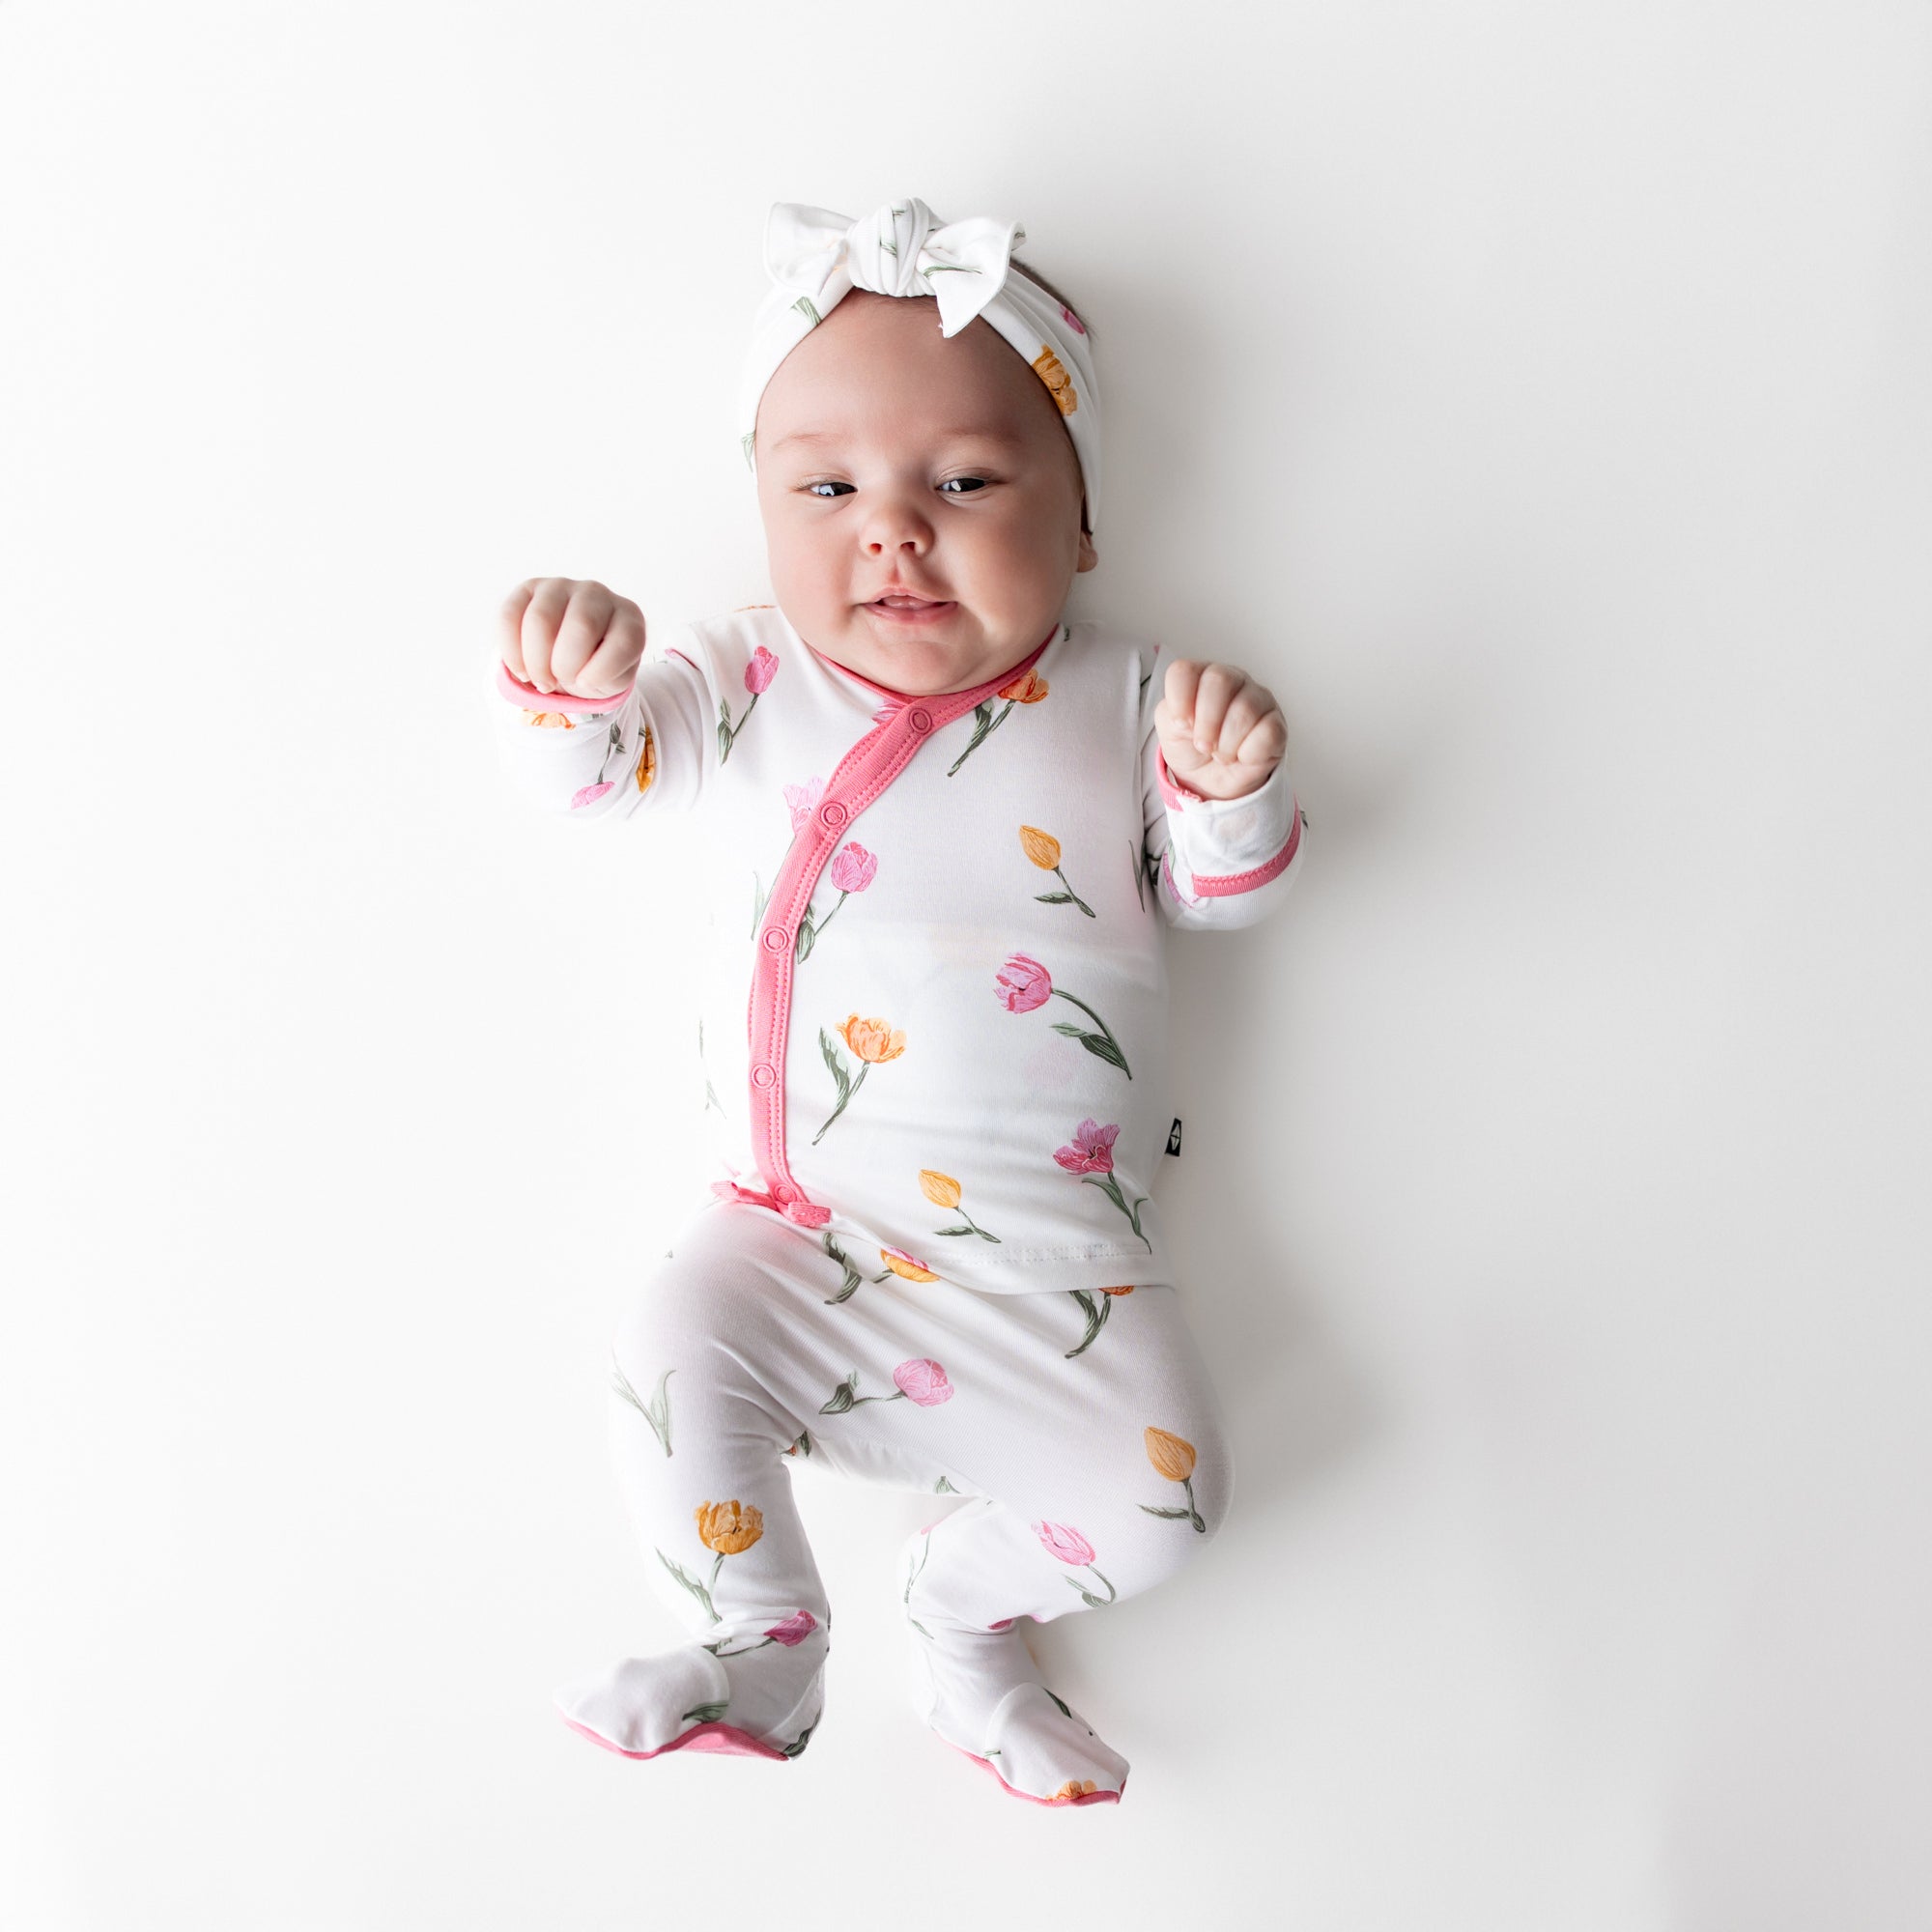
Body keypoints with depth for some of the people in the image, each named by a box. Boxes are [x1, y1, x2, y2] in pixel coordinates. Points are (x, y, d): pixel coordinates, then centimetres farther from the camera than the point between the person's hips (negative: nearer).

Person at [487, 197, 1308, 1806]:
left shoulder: (1124, 703, 2)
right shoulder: (748, 682, 2)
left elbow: (1220, 896, 7)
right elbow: (585, 766, -5)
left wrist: (1229, 787, -16)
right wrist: (564, 680, -28)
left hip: (1061, 1250, 1)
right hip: (802, 1232, 0)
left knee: (1166, 1491, -11)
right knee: (677, 1354, -23)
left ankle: (969, 1610, 22)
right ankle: (756, 1654, 6)